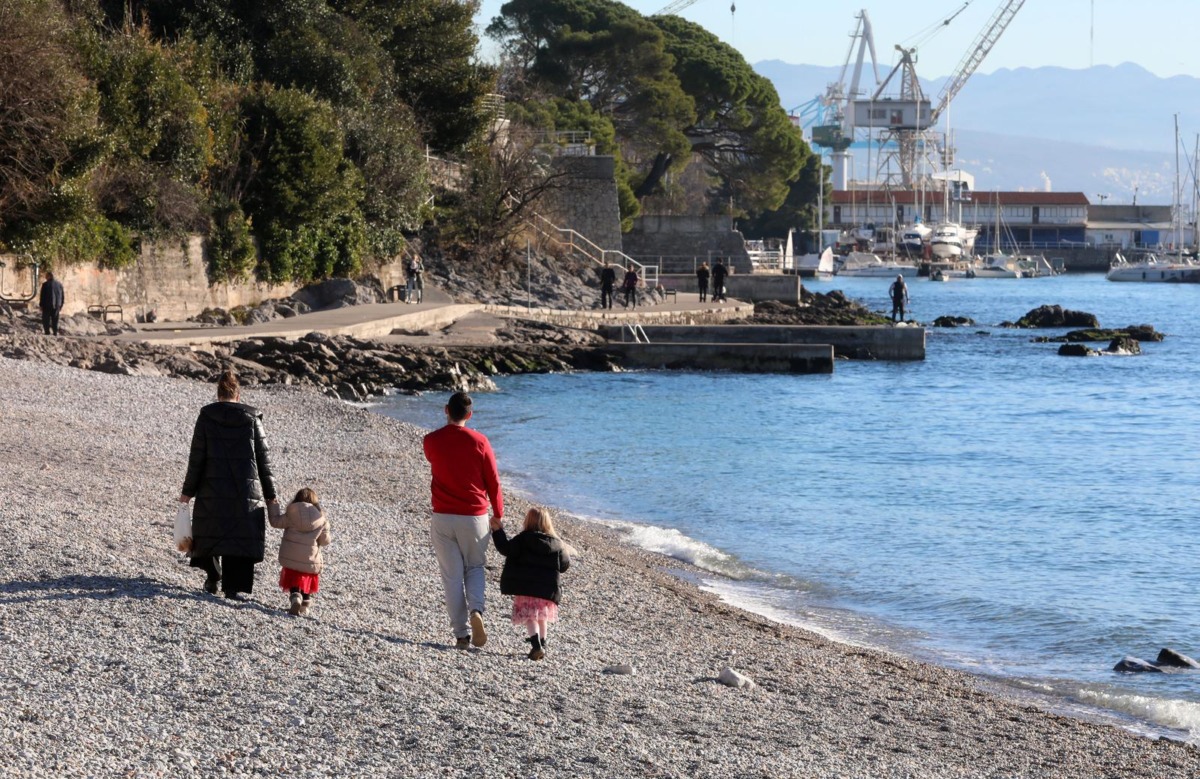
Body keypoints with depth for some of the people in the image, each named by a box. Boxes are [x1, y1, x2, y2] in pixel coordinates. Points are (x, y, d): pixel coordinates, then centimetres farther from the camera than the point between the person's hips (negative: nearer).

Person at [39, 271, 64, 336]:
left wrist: (41, 305, 1)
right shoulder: (59, 284, 6)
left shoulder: (45, 284, -9)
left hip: (47, 306, -4)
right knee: (55, 320, 11)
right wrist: (61, 305, 18)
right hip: (56, 305, 4)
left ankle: (47, 332, -6)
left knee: (46, 320, 2)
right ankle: (55, 332, 8)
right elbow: (62, 296, 11)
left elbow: (42, 296, -7)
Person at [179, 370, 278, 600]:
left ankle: (212, 579, 25)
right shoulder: (252, 419, 1)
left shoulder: (206, 417, -2)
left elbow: (196, 457, -2)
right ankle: (234, 587, -3)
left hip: (212, 489, 0)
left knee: (210, 533, 19)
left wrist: (188, 490, 5)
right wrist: (269, 493, 11)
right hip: (246, 491, 0)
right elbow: (264, 459, 3)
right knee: (241, 536, 3)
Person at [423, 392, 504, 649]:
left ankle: (462, 634, 4)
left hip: (443, 518, 1)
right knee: (475, 568, 18)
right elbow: (493, 482, -2)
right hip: (474, 517, -1)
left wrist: (449, 429, 21)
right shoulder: (479, 442, -7)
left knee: (452, 576, 6)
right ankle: (476, 611, -9)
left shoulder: (431, 441, -3)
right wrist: (498, 515, 10)